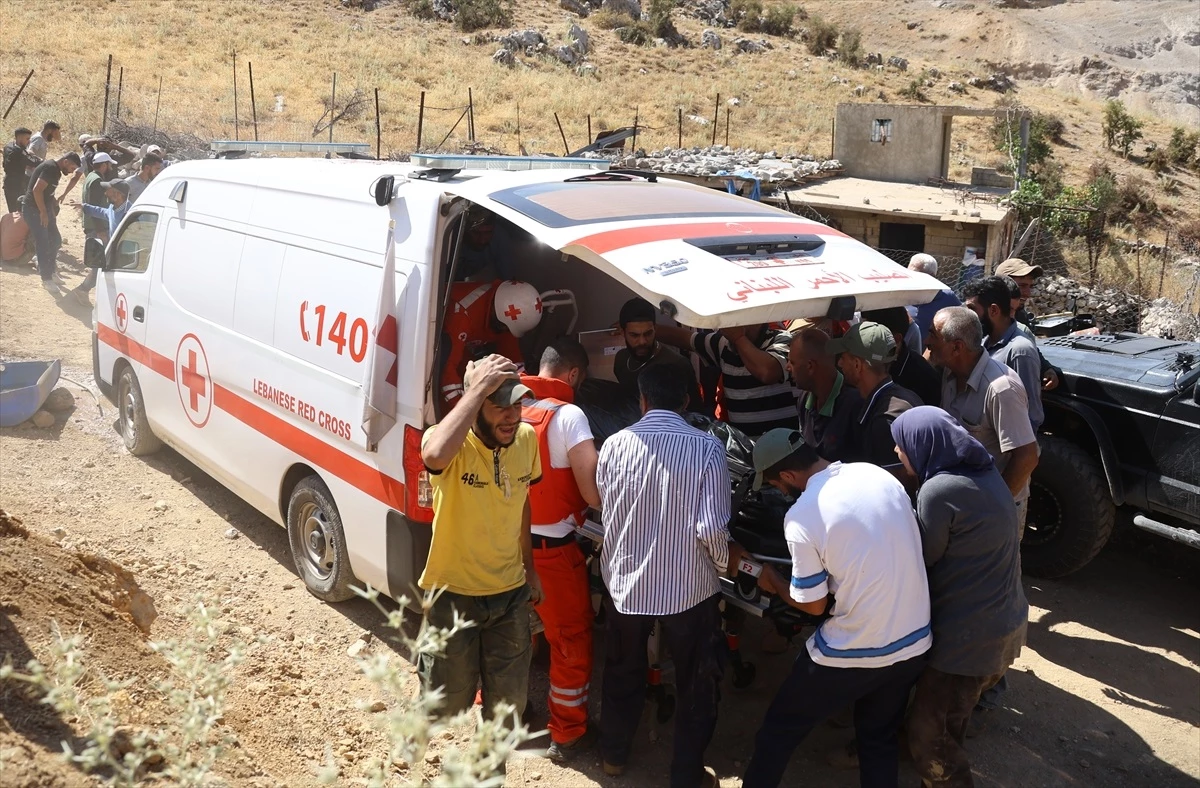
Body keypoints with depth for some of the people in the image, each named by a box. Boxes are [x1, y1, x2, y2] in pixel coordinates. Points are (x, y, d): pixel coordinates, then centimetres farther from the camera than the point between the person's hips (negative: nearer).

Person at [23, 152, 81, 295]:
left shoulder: (55, 170, 11)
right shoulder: (50, 168, -19)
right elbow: (37, 190, -27)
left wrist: (51, 212, 16)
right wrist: (43, 212, -22)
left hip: (43, 210, 10)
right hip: (34, 210, -10)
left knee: (55, 240, 15)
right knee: (43, 244, -9)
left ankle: (51, 271, 29)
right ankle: (47, 280, -4)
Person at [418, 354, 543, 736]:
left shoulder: (527, 438, -6)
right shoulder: (453, 445, -23)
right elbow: (435, 455, -50)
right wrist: (478, 388, -42)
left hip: (511, 592, 5)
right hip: (454, 594, -5)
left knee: (509, 701, 19)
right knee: (448, 704, 14)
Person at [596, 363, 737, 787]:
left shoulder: (614, 444, -8)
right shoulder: (707, 447, -16)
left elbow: (606, 511, 4)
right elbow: (711, 528, -21)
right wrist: (726, 558, 1)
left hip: (624, 581, 3)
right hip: (688, 587, -3)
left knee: (623, 672, 26)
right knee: (697, 685, 19)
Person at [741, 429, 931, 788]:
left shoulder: (800, 516, -20)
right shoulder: (879, 475, -4)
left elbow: (814, 605, -10)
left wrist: (773, 581, 8)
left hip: (850, 655, -5)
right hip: (913, 644, 6)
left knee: (780, 729, 17)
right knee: (881, 738, 25)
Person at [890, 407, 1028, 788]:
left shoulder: (938, 490, -24)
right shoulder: (985, 473, 5)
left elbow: (924, 559, -13)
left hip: (968, 636, -9)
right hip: (1006, 623, 10)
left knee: (927, 735, 2)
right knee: (949, 719, 26)